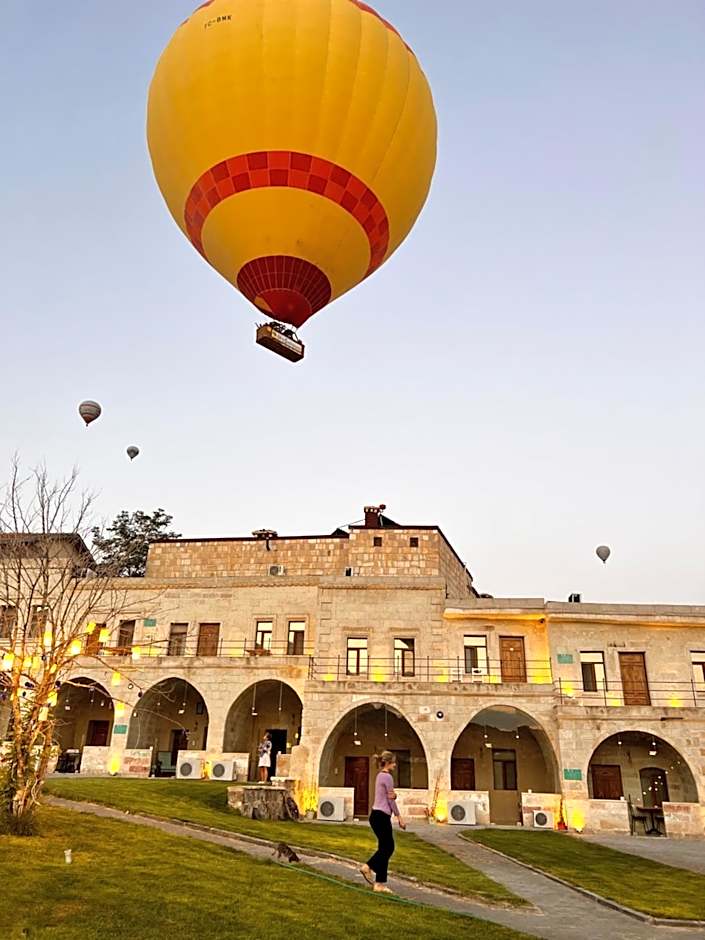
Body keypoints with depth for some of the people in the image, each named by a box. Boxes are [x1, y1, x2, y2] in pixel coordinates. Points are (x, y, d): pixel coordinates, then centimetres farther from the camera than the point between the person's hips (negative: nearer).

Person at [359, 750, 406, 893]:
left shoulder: (381, 776, 15)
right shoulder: (387, 777, -15)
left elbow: (391, 797, 6)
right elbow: (391, 800, -12)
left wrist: (394, 795, -18)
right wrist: (399, 817, -4)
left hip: (377, 815, 10)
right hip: (382, 816, -10)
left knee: (388, 847, 16)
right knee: (386, 849, 0)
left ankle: (368, 867, 19)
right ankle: (380, 884, 6)